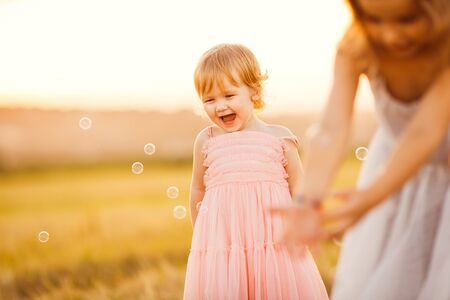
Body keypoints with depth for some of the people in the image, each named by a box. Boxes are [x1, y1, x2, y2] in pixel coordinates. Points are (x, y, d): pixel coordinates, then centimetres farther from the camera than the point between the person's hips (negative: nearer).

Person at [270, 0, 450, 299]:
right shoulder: (356, 47, -27)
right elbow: (333, 130, -40)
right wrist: (310, 202, -59)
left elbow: (425, 132, -43)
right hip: (395, 160, 2)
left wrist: (371, 198, -60)